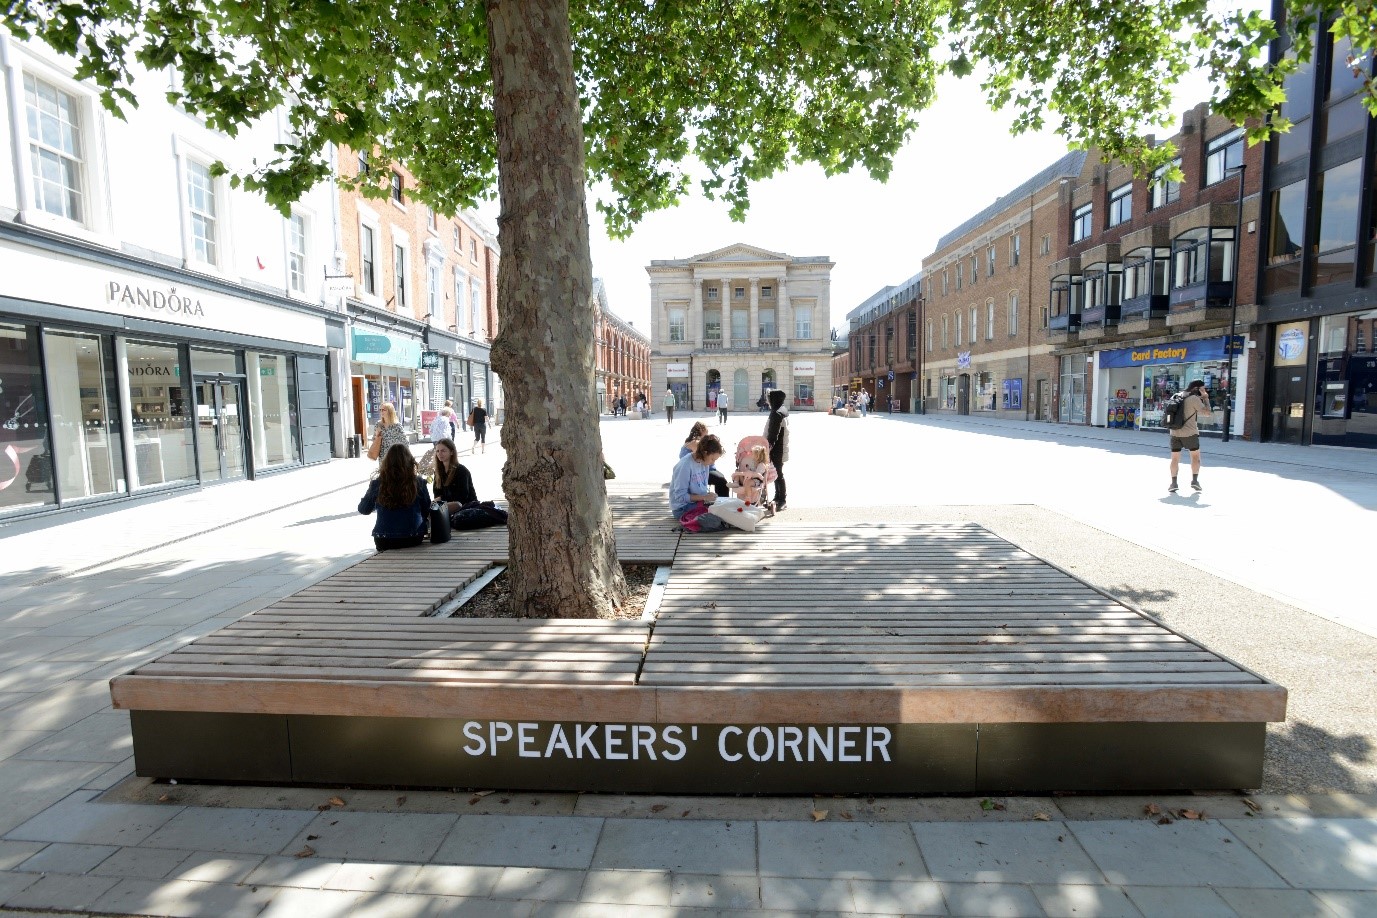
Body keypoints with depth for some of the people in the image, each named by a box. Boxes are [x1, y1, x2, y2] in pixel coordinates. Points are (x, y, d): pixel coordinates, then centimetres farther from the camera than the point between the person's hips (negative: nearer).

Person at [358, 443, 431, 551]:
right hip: (413, 540, -2)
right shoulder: (418, 483, -13)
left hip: (384, 542, 2)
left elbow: (363, 509, 6)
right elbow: (427, 512, -1)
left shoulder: (377, 484, -11)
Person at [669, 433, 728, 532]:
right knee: (715, 521, -26)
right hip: (683, 508, -7)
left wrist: (709, 494, -7)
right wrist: (704, 497, -23)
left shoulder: (704, 462, 3)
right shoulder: (685, 466, -22)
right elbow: (680, 496, -22)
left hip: (700, 502, 8)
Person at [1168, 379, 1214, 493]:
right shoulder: (1194, 398, -8)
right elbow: (1207, 413, -10)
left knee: (1175, 458, 8)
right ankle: (1195, 480, 7)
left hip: (1175, 432, 4)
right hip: (1190, 433, -4)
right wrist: (1205, 398, -1)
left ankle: (1173, 483, 1)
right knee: (1195, 456, 13)